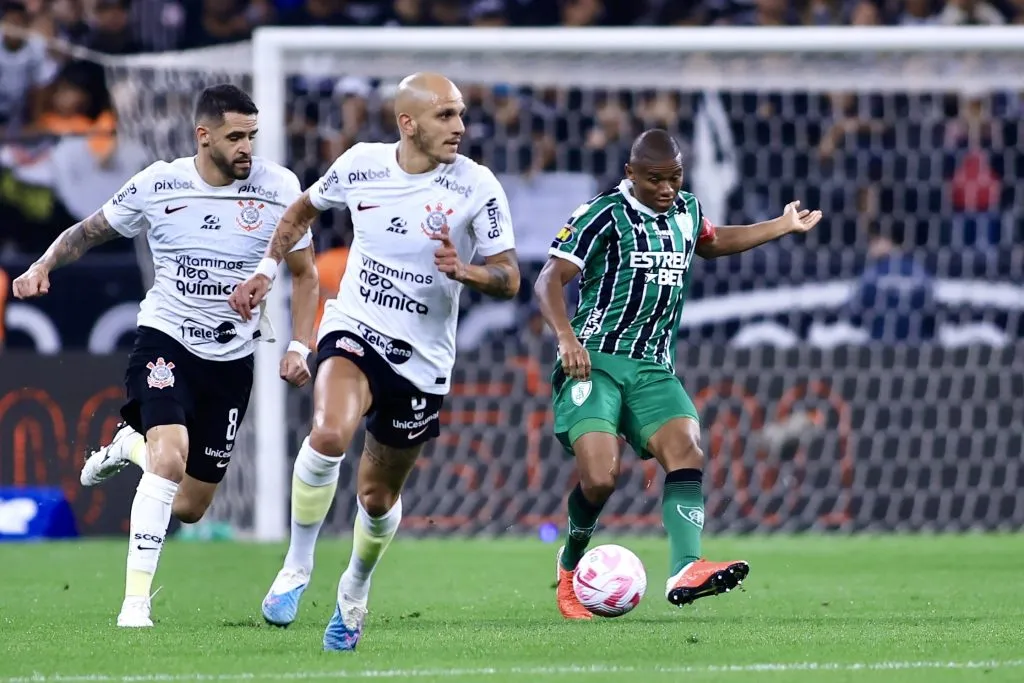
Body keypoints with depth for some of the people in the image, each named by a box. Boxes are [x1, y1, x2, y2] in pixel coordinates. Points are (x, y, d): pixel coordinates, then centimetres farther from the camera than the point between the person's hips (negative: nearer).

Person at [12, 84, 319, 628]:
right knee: (170, 458, -28)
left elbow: (304, 273, 6)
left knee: (190, 508, 8)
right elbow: (89, 231, 9)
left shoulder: (278, 189, -6)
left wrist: (299, 346, -5)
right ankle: (136, 599, -22)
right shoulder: (156, 186, -6)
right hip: (166, 339, -2)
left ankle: (130, 445, 40)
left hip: (232, 357, 2)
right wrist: (43, 266, -8)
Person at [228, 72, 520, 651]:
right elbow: (304, 211, 16)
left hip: (422, 359, 1)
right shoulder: (360, 164, -5)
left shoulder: (476, 186, -11)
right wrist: (267, 271, 14)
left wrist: (464, 270, -29)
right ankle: (298, 567, -12)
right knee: (329, 434, -32)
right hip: (353, 331, 0)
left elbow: (509, 278, -10)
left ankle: (355, 592, 43)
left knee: (378, 496, 12)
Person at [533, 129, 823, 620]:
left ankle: (685, 571, -36)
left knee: (687, 452, -21)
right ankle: (571, 566, 8)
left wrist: (783, 226, 37)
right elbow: (549, 280, -12)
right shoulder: (604, 215, -8)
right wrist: (565, 337, -28)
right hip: (593, 362, -6)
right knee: (600, 476, -21)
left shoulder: (685, 211, 14)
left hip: (653, 368, 6)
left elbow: (711, 242, 39)